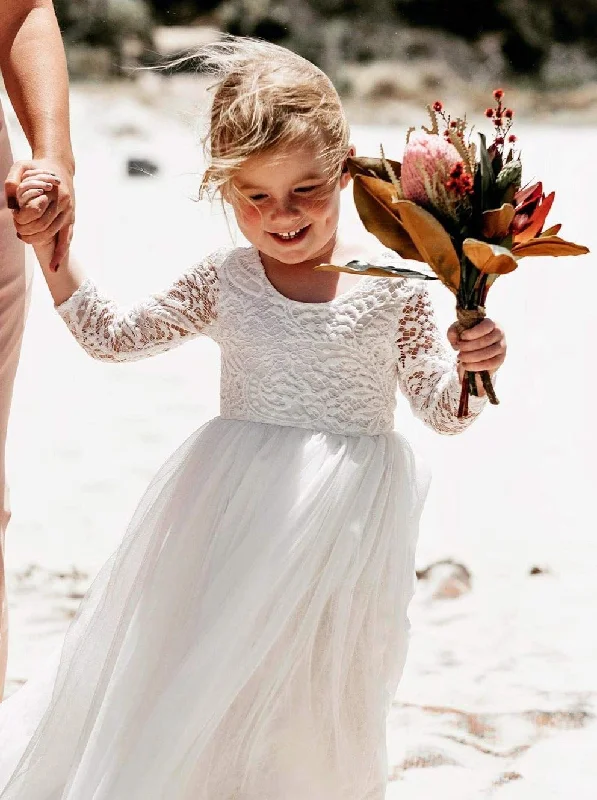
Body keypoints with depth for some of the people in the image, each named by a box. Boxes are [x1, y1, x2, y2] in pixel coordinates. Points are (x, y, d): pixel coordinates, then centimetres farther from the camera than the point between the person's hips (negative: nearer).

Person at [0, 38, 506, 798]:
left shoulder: (392, 285, -5)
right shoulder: (222, 282, 0)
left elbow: (442, 411, 1)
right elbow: (112, 336, 5)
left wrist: (468, 366, -20)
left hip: (345, 519, -2)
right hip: (236, 510, 2)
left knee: (319, 687, 5)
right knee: (200, 681, 6)